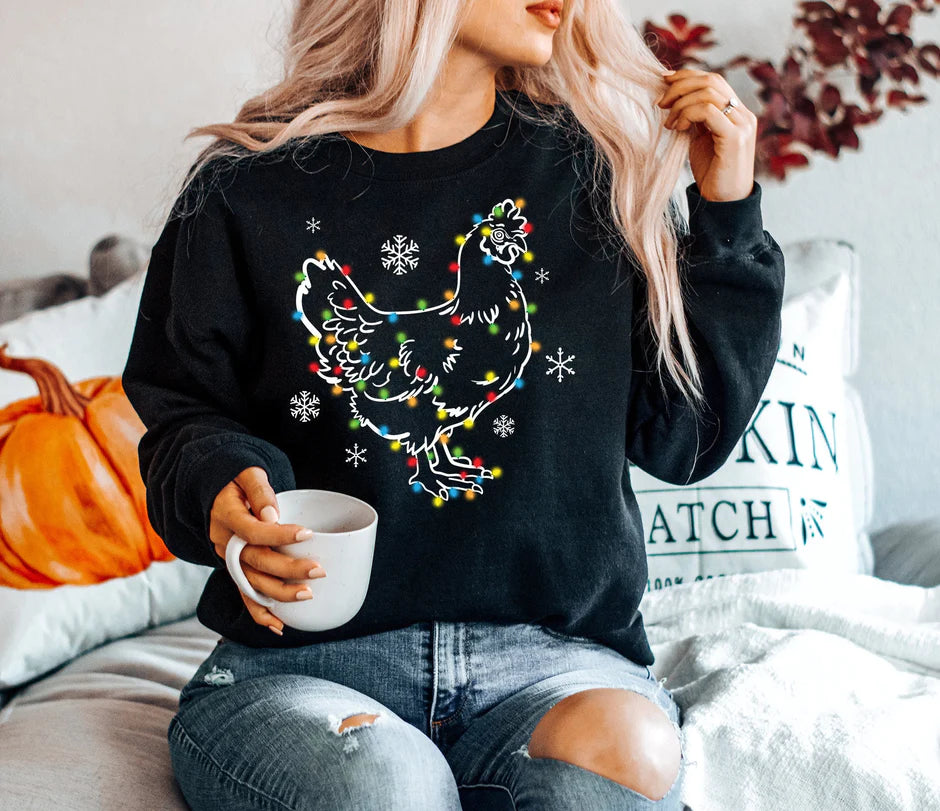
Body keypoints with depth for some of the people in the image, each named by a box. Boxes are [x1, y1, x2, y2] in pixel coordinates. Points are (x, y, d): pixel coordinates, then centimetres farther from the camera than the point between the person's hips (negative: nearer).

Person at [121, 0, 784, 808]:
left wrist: (728, 219, 0)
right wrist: (223, 488, -12)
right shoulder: (247, 192, 2)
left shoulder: (598, 173, 6)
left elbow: (681, 442, 5)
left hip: (551, 655, 1)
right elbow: (182, 415, 11)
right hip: (301, 663, 0)